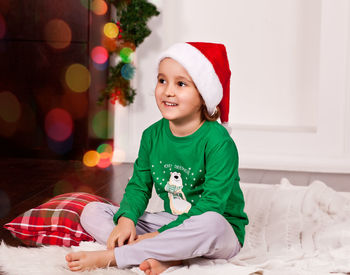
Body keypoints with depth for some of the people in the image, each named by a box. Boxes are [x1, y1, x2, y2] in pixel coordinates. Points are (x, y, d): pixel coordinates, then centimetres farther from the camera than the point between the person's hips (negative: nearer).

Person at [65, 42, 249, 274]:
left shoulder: (218, 142, -19)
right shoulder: (152, 135, 1)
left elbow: (212, 204, -23)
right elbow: (139, 185, 7)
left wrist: (162, 235, -26)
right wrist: (127, 219, -15)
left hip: (221, 232, -5)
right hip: (172, 225, 6)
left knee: (209, 224, -43)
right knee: (92, 212, -3)